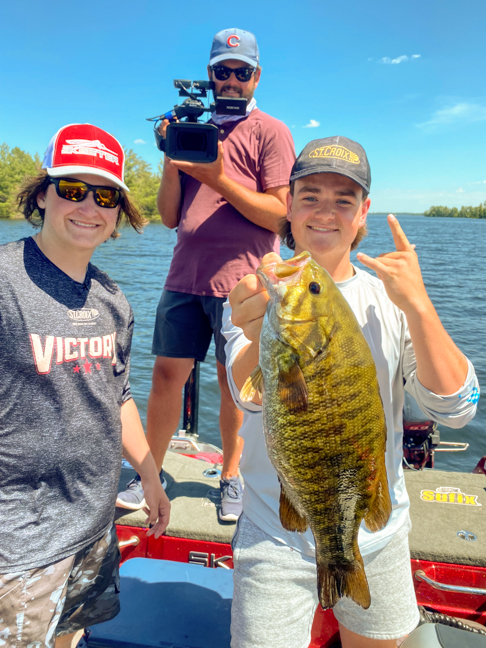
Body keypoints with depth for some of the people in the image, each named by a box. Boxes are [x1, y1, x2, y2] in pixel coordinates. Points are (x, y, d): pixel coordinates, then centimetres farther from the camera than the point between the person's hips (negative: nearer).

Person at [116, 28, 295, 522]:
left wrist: (218, 177, -13)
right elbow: (170, 217, 13)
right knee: (166, 374, 4)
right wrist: (171, 161, -1)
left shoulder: (269, 131, 5)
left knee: (233, 382, 4)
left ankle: (231, 477, 23)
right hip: (185, 276, 4)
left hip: (241, 279, -3)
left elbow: (279, 215, -7)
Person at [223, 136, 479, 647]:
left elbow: (455, 410, -13)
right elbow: (250, 395, -28)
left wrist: (417, 305, -24)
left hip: (378, 536, 3)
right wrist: (262, 334, -49)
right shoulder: (260, 299, -9)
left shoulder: (388, 300, -4)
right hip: (277, 541, -2)